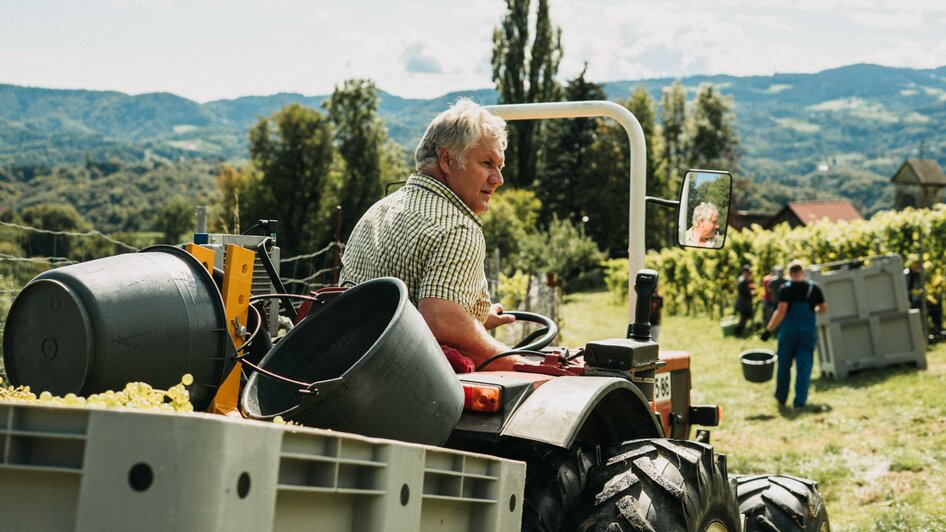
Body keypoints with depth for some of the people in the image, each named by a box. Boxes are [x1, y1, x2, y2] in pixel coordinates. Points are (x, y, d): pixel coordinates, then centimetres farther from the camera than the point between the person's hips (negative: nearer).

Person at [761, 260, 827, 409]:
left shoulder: (785, 289, -10)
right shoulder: (814, 288, 0)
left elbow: (781, 311, -18)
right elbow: (824, 308, 8)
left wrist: (768, 330, -16)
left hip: (788, 331, -1)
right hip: (808, 331, 1)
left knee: (784, 365, 12)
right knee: (804, 366, 3)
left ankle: (781, 398, 23)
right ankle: (800, 401, -3)